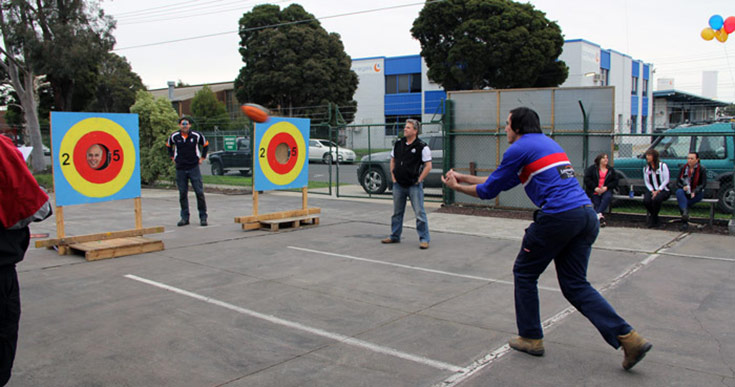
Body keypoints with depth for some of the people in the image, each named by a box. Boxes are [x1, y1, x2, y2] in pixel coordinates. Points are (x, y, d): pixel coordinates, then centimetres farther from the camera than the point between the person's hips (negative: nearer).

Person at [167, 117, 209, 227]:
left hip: (194, 167, -2)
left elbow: (206, 145, 13)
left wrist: (202, 157, 9)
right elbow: (168, 145, 21)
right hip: (180, 169, 2)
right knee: (182, 194, 5)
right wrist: (173, 157, 14)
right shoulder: (174, 136, 1)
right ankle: (184, 217, 13)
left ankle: (203, 217, 4)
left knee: (199, 192, -4)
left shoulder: (196, 135, -3)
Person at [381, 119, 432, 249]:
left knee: (419, 213, -5)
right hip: (399, 184, 6)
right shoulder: (398, 144, 7)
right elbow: (392, 160, 19)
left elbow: (428, 166, -10)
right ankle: (394, 236, 28)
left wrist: (418, 180, -11)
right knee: (397, 212, 15)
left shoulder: (422, 147, -10)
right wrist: (393, 176, 10)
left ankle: (424, 239, 4)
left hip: (414, 185, -6)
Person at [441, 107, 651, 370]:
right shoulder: (548, 143, 26)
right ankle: (628, 338, 1)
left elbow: (489, 191, 4)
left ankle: (531, 338, 20)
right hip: (587, 215, 8)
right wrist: (463, 177, 34)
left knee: (524, 273, 12)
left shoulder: (519, 149, -1)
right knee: (576, 285, 12)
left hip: (557, 217, -8)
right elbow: (504, 180, 31)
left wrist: (457, 186, 20)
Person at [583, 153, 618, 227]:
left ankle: (598, 213, -45)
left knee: (607, 197, -33)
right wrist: (595, 188, -12)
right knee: (597, 203, -25)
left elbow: (615, 181, 11)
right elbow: (587, 179, 0)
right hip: (594, 191, 0)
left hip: (606, 190, 1)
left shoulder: (611, 170, 18)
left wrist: (606, 187, -8)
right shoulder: (592, 168, 11)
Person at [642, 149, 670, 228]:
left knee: (656, 199, -36)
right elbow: (646, 182, 8)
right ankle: (655, 221, -5)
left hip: (663, 190, -4)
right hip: (651, 190, 4)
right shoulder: (646, 168, 10)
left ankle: (652, 219, -13)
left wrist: (658, 191, -14)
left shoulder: (662, 166, -4)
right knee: (646, 201, -28)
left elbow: (666, 180, -6)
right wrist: (652, 191, -9)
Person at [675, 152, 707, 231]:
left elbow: (703, 184, -5)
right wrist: (683, 187, -17)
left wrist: (694, 192, -20)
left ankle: (684, 222, -23)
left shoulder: (702, 169, -1)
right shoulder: (683, 168, 8)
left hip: (697, 193, -2)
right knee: (679, 192, -35)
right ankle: (685, 213, -51)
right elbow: (678, 182, 7)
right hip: (685, 192, 2)